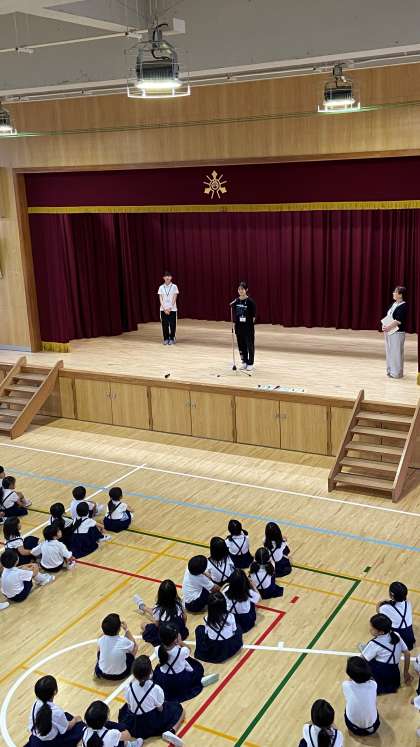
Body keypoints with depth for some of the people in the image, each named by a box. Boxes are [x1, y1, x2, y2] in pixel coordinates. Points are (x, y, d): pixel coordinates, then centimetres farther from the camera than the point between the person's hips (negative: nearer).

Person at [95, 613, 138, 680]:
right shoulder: (124, 641, -28)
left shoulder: (101, 640, -20)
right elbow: (134, 645, -2)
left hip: (102, 674, 2)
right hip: (120, 675, -2)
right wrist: (126, 630, 2)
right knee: (135, 647, 14)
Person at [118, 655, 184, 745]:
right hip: (153, 725, -4)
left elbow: (129, 707, -4)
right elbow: (160, 709, -12)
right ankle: (171, 731, -8)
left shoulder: (129, 688, -20)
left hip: (133, 725, 4)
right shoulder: (156, 689, -27)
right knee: (178, 708, 13)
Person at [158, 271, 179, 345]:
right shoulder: (161, 287, 3)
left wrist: (170, 308, -12)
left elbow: (174, 298, -4)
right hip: (163, 309, 1)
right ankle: (166, 339, 11)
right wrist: (164, 309, -10)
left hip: (172, 309, -1)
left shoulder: (174, 287, -1)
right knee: (164, 325, 2)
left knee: (172, 325, 0)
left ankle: (172, 339, 10)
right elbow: (160, 299, 0)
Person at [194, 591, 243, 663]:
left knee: (199, 629, 20)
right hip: (230, 649, 1)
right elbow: (234, 630, 1)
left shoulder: (207, 619, -17)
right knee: (238, 629, 24)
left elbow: (206, 632, 0)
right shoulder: (230, 617, -16)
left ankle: (201, 651, 20)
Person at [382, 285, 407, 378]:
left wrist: (388, 327, -18)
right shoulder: (394, 304, 12)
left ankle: (397, 373, 4)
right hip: (389, 332, 8)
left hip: (397, 333, -8)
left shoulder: (403, 306, -13)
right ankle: (390, 370, 23)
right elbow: (388, 317, 16)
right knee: (389, 351, 13)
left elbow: (398, 321, -19)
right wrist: (384, 325, -1)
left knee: (396, 352, -3)